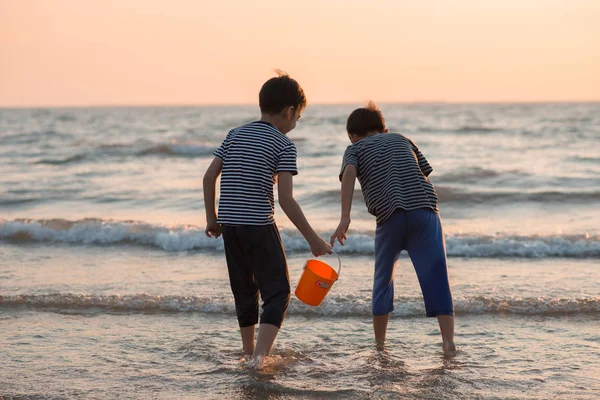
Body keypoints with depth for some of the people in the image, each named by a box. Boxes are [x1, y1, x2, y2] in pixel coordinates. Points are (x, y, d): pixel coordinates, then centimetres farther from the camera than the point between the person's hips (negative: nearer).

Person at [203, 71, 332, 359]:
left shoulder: (235, 135, 11)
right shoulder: (284, 145, -6)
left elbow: (209, 177, 8)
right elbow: (286, 199, -13)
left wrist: (212, 218, 18)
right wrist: (312, 238, -8)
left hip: (229, 224, 6)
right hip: (259, 226, -6)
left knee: (244, 292, 18)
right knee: (277, 292, -1)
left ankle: (249, 353, 27)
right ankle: (260, 355, -16)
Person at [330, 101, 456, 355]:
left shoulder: (355, 148, 18)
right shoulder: (402, 139, 28)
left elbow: (349, 173, -4)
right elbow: (425, 173, 22)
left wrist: (345, 217, -13)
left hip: (390, 215, -1)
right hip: (425, 209, 1)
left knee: (383, 279, 19)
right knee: (435, 277, 0)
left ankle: (379, 342, 25)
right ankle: (448, 341, -11)